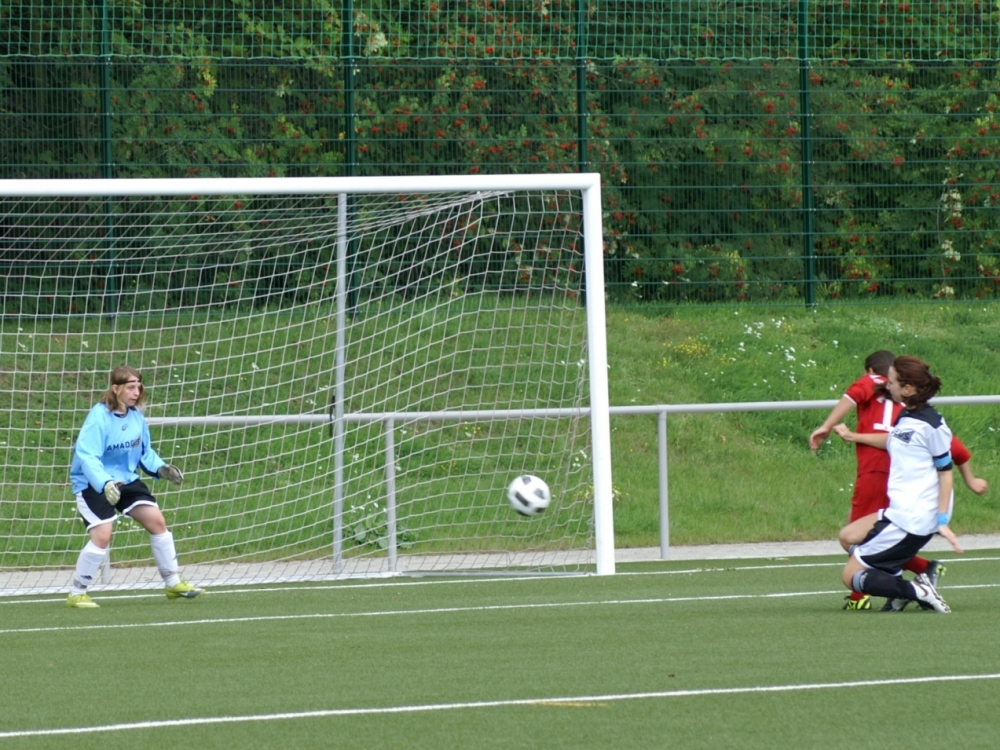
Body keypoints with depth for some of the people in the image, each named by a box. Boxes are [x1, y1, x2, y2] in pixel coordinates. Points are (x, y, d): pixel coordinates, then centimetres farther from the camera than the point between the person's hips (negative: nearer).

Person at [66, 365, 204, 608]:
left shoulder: (136, 415, -1)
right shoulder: (99, 417, -23)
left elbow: (144, 451, 13)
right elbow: (86, 456, -31)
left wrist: (160, 468, -5)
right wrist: (105, 483, -44)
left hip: (125, 479, 7)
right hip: (94, 484, -7)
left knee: (157, 520, 3)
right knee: (102, 536, -18)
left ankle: (173, 583, 16)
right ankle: (76, 594, -2)